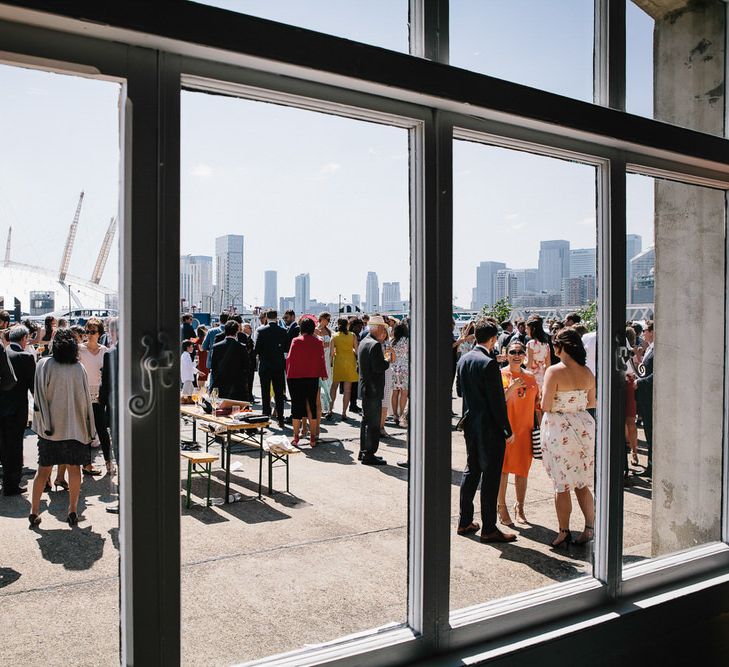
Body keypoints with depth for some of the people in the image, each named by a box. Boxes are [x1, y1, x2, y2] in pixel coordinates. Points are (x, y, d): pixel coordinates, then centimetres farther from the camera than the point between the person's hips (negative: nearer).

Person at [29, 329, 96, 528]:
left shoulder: (44, 365, -6)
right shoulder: (79, 368, -3)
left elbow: (39, 397, -8)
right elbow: (86, 399, 0)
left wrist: (43, 424, -3)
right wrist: (89, 429, 7)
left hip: (50, 428, 0)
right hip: (74, 427, 0)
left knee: (44, 470, 8)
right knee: (74, 469, 9)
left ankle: (34, 511, 11)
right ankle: (73, 511, 14)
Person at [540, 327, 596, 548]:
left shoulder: (554, 371, -16)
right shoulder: (587, 373, 1)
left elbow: (545, 406, -16)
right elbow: (592, 404, 11)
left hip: (558, 430, -5)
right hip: (583, 427, 5)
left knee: (561, 485, 5)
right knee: (582, 484, 16)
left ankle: (564, 533, 13)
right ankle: (590, 527, 16)